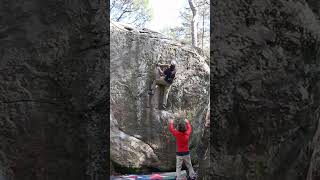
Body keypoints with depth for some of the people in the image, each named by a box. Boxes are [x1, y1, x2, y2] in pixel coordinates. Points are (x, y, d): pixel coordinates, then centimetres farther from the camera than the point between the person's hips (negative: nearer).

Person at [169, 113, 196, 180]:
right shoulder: (187, 133, -10)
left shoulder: (177, 134, -17)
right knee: (189, 166, 17)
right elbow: (189, 128, 12)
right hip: (186, 153, 3)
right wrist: (187, 122, 27)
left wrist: (171, 123, 17)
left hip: (179, 154, -3)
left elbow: (171, 129, 0)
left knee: (178, 168, 2)